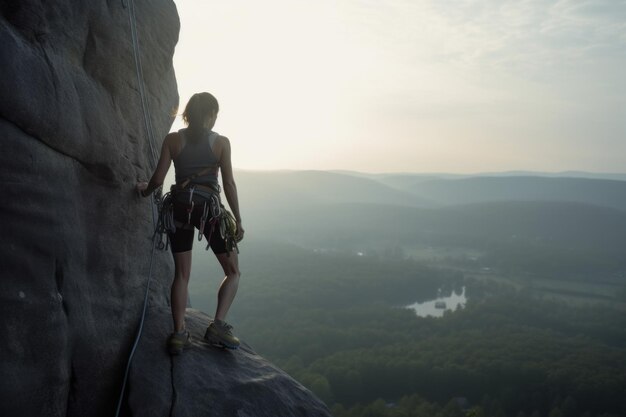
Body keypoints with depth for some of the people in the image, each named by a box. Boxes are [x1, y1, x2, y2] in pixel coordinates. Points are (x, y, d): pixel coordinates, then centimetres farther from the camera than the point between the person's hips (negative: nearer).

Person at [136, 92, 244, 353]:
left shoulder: (173, 139, 3)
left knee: (181, 274, 11)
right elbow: (229, 184, -4)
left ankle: (179, 334, 4)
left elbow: (158, 179, 0)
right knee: (233, 271, 11)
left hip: (179, 206, 3)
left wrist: (145, 191, 22)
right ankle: (218, 325, -5)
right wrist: (238, 220, 2)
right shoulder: (221, 142, -1)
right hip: (209, 208, -2)